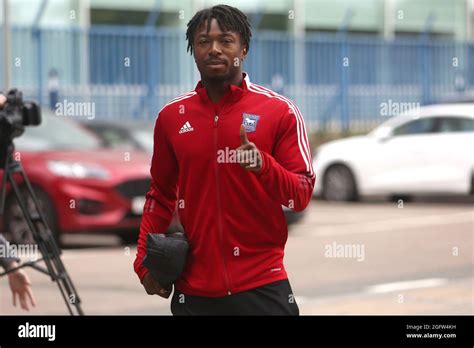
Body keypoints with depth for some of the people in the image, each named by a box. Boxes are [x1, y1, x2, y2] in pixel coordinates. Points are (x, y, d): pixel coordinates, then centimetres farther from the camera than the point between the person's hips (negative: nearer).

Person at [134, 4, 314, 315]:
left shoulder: (280, 111, -3)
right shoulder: (171, 116, 7)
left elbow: (302, 195, -5)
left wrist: (263, 165, -23)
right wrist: (145, 263, 6)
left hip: (261, 288, -3)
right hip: (194, 290, 3)